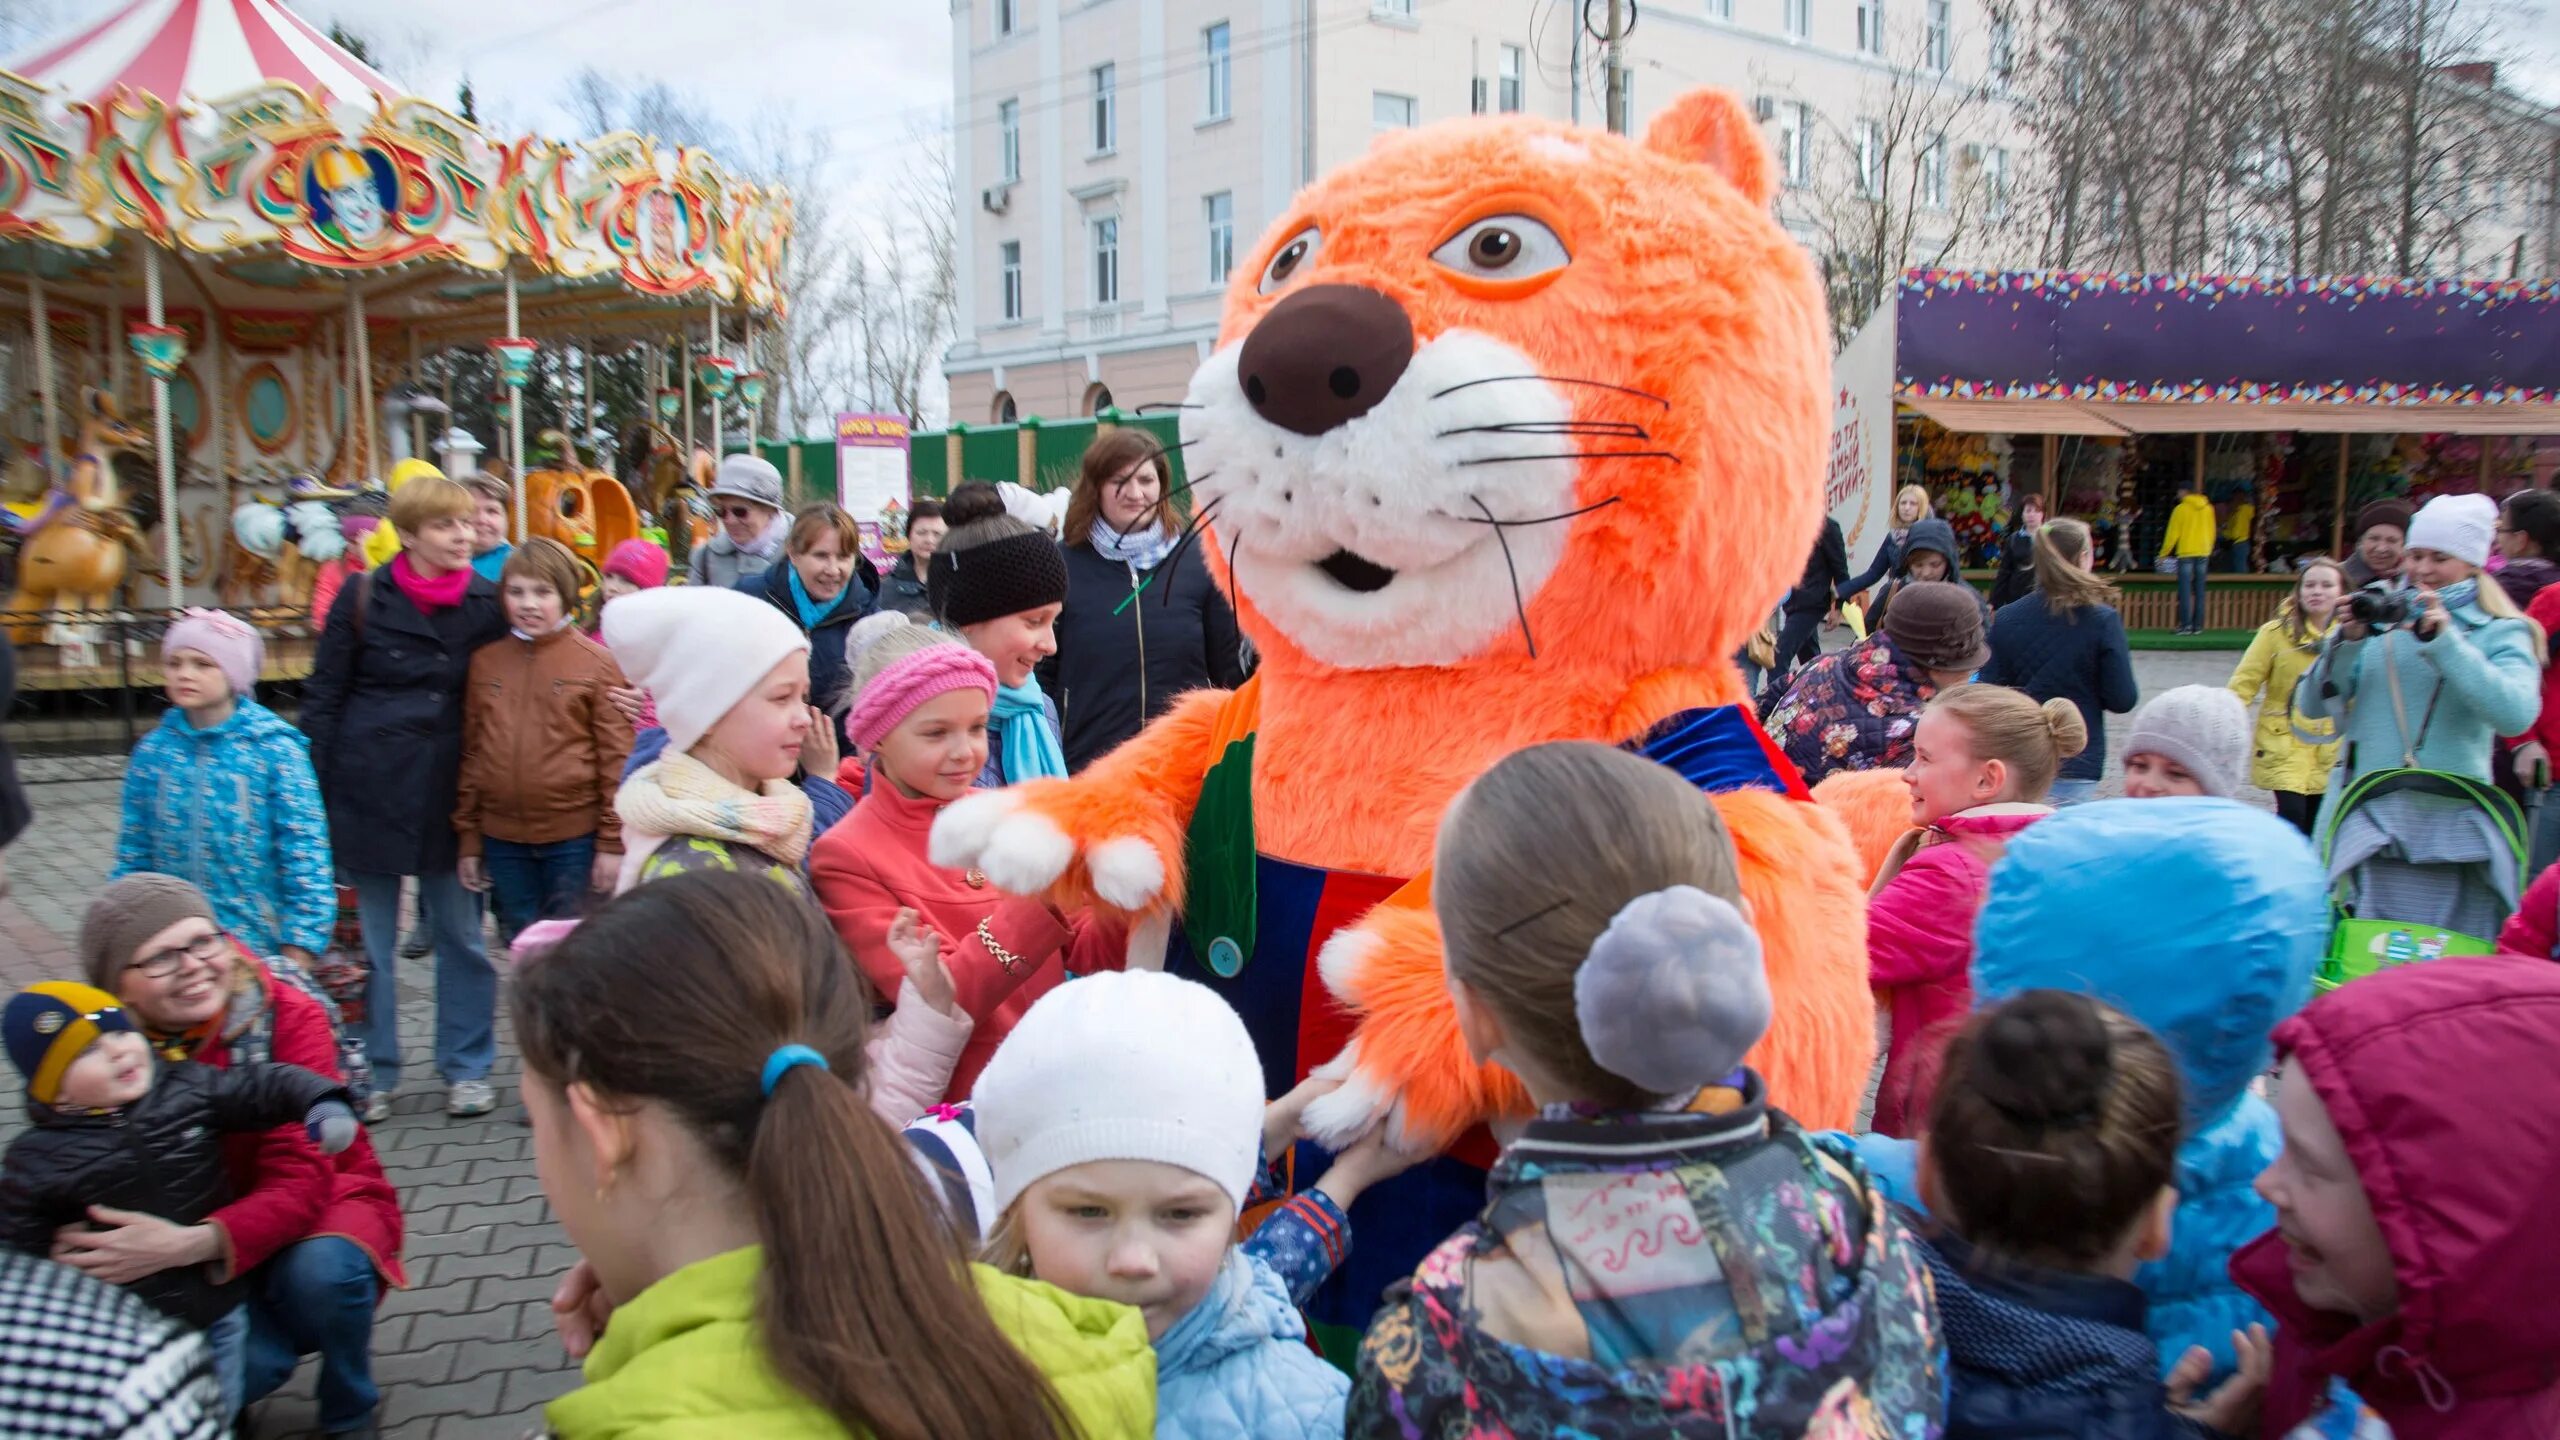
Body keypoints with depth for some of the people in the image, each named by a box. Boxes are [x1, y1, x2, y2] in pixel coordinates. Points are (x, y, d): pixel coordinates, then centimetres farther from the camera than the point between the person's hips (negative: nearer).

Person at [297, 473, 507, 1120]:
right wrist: (313, 792, -3)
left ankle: (466, 1067, 19)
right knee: (368, 939, 9)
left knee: (460, 933, 7)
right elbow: (323, 698, 1)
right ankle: (372, 1072, 22)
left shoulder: (487, 603, 1)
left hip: (448, 792, 1)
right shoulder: (364, 597, -2)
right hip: (366, 790, -1)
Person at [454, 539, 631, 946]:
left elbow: (617, 759, -6)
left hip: (574, 839, -3)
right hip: (502, 838, 4)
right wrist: (468, 837, 8)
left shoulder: (597, 663, -6)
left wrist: (613, 842, -8)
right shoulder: (484, 661, 5)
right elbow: (470, 752, 9)